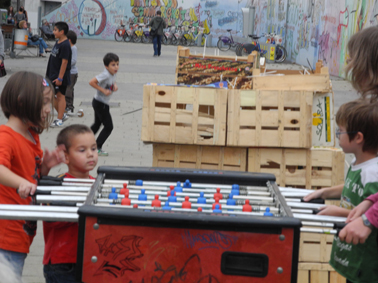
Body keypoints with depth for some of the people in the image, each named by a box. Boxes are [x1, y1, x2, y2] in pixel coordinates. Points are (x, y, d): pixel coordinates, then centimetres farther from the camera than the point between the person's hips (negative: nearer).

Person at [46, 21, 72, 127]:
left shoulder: (65, 45, -18)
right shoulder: (57, 43, 11)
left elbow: (64, 62, -21)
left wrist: (60, 78, -23)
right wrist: (48, 74, 21)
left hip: (60, 76, -9)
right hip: (53, 75, 9)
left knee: (60, 96, 0)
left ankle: (59, 120, 7)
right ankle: (62, 115, 25)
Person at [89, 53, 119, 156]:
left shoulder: (113, 74, 2)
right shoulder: (105, 75, -25)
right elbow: (92, 82, -30)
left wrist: (115, 85, 0)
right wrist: (103, 90, -27)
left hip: (102, 104, 10)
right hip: (100, 104, -10)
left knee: (97, 124, 23)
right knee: (108, 127, -5)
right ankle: (97, 148, -1)